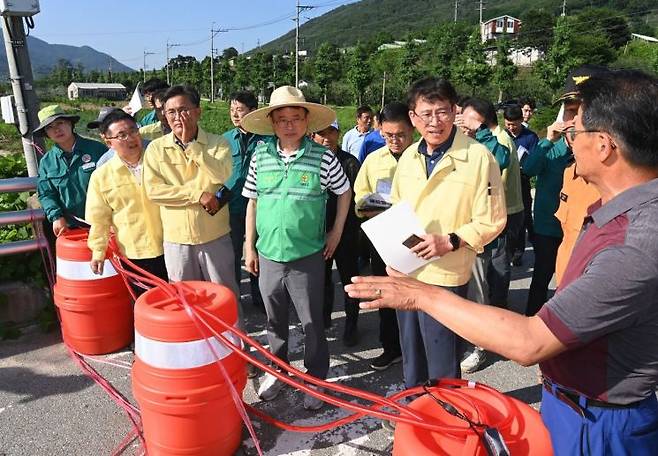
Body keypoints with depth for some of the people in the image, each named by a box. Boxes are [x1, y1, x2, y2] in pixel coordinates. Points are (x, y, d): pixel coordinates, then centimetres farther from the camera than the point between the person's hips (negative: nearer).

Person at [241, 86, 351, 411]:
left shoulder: (323, 158, -8)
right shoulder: (260, 157, -1)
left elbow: (344, 192, 6)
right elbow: (252, 202, 6)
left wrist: (336, 232, 4)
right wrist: (249, 246, 6)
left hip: (308, 256, -2)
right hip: (268, 254, 3)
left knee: (312, 323, 11)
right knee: (275, 320, 19)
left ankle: (316, 379, 31)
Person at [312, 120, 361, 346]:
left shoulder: (350, 162, -6)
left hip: (346, 231, -3)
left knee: (349, 276, 9)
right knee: (322, 276, 18)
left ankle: (351, 324, 25)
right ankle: (324, 317, 38)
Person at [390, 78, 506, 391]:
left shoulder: (479, 157, -12)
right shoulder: (409, 156, 7)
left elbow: (492, 221, -10)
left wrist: (449, 242, -22)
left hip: (444, 275, -6)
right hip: (405, 271, 6)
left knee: (442, 366, 6)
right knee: (411, 356, 23)